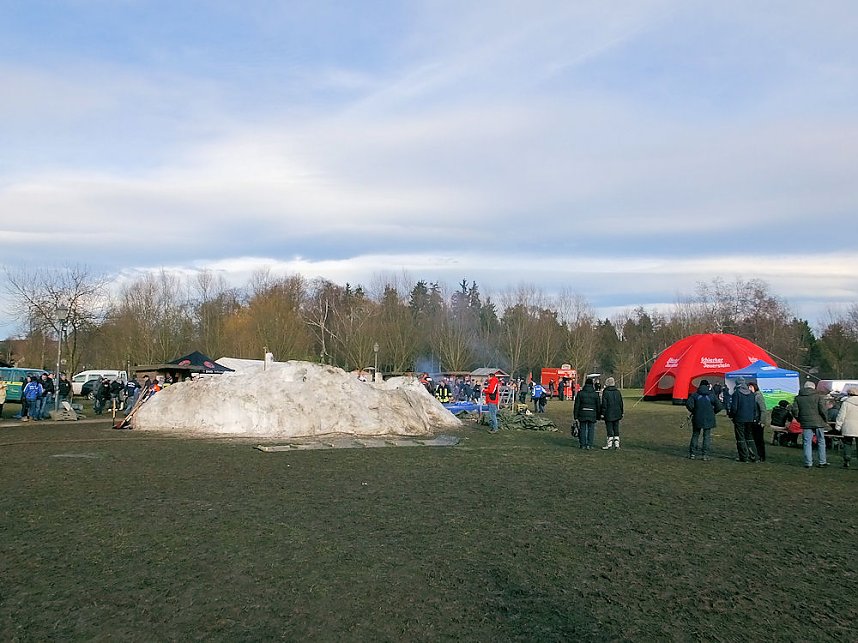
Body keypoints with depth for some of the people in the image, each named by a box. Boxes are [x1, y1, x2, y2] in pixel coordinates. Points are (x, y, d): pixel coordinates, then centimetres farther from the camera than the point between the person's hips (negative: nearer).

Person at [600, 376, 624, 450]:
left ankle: (609, 444, -2)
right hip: (617, 414, 5)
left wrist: (602, 413, -7)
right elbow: (621, 403, 12)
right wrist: (621, 413, 19)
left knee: (609, 429, -2)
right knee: (616, 429, 10)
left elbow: (604, 404, -12)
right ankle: (616, 444, 11)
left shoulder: (605, 392, -11)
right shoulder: (618, 392, 7)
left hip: (609, 414, -5)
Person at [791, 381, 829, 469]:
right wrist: (825, 420, 3)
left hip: (806, 423, 1)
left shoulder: (798, 398, 6)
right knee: (821, 442, 11)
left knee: (807, 443, 3)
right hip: (818, 422, -1)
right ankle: (822, 461, 15)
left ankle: (808, 463, 1)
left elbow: (795, 410, 1)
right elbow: (823, 410, -10)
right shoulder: (819, 397, -2)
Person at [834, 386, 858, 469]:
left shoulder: (846, 403, -6)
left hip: (848, 429, -3)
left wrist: (838, 427, 1)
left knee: (847, 445, 4)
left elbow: (841, 416, -6)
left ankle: (846, 462, 2)